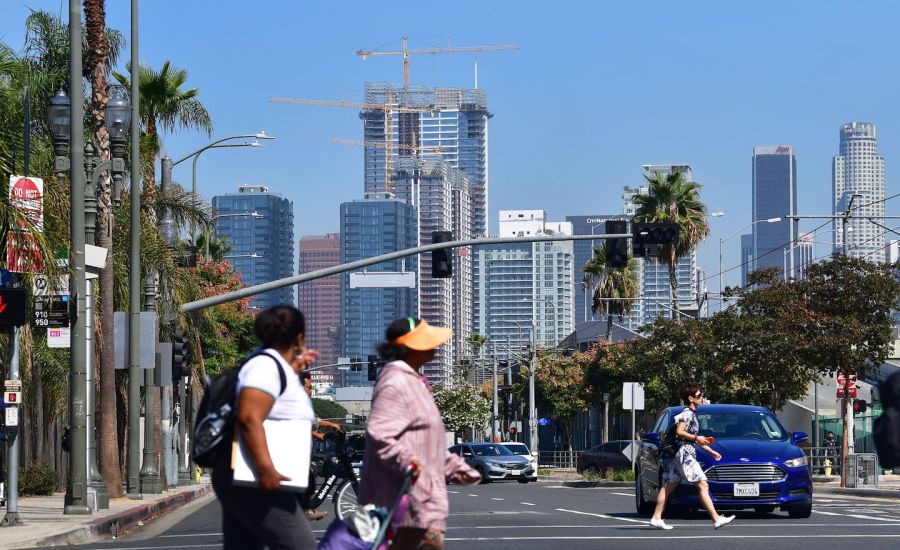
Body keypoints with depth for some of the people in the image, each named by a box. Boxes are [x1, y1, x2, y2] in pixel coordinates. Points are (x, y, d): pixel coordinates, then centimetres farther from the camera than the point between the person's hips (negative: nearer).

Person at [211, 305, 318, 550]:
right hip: (252, 479, -11)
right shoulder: (267, 364, -12)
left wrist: (295, 368, 30)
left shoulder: (276, 364, 16)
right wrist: (266, 469, -32)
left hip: (248, 480, 11)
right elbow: (249, 418, -25)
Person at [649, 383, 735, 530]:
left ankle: (656, 518, 6)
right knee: (703, 485, -10)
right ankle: (716, 519, -12)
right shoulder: (687, 413, -10)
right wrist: (696, 438, -15)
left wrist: (710, 451, 26)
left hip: (681, 455, 10)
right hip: (685, 453, -10)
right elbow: (679, 432, -22)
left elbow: (693, 438, 26)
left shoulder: (691, 414, 20)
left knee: (669, 486, 7)